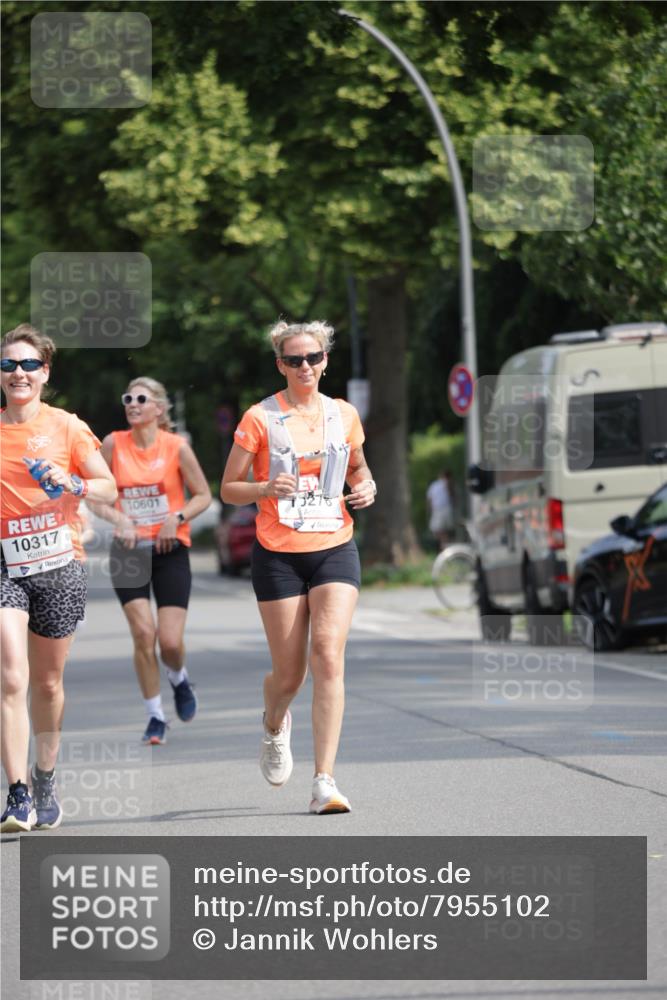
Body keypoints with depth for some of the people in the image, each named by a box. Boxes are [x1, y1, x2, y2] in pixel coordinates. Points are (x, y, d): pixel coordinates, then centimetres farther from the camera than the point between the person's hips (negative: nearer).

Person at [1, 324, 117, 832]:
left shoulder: (66, 427, 1)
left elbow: (109, 488, 4)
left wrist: (72, 485, -14)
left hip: (59, 566, 0)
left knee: (47, 682, 11)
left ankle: (46, 782, 32)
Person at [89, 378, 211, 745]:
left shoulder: (177, 446, -5)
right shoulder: (113, 444, -2)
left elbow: (203, 496, 2)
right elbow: (96, 497, 5)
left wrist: (177, 517, -15)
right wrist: (118, 519, -13)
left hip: (170, 549, -1)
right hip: (129, 550, 1)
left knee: (170, 641, -7)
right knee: (143, 633, -11)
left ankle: (179, 680, 30)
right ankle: (155, 717, 3)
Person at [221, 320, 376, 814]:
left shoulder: (345, 415, 7)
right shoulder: (260, 418, -3)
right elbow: (228, 489, 0)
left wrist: (366, 487, 2)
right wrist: (264, 488, -19)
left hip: (335, 549, 2)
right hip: (278, 555, -1)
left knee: (329, 657, -16)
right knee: (289, 672, 2)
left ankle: (325, 782, -17)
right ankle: (275, 727, 40)